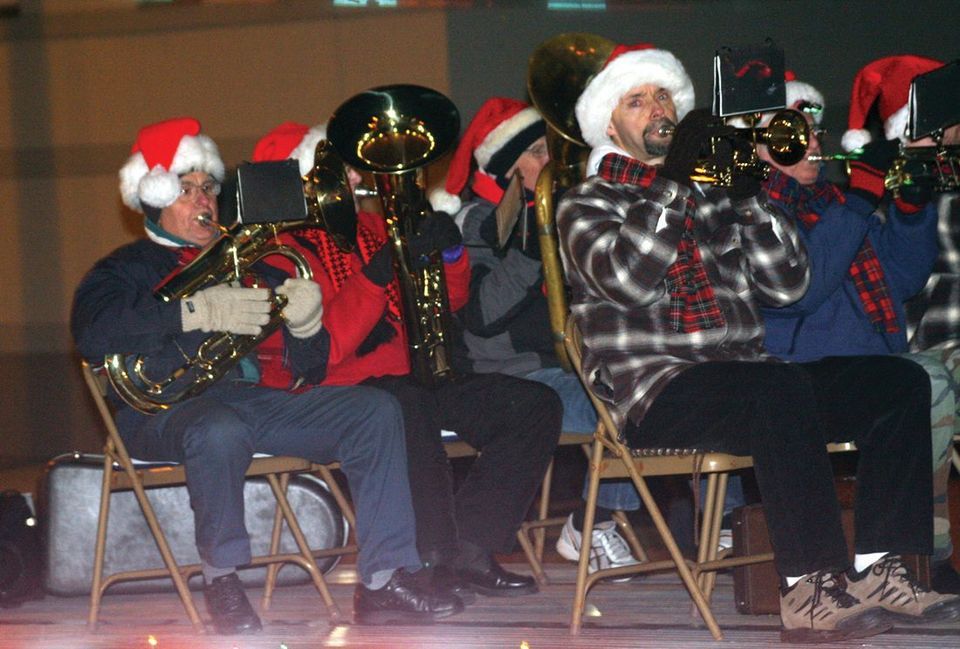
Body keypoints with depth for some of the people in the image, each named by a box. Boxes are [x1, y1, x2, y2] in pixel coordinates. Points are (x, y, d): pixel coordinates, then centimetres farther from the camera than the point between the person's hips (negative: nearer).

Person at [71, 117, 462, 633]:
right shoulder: (125, 270, 11)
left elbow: (306, 361, 22)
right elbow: (92, 333, -15)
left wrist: (305, 321, -4)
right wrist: (197, 311, -23)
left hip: (250, 397, 6)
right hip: (165, 411, -6)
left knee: (373, 410, -13)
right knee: (220, 430, -41)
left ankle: (384, 580, -22)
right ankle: (221, 579, -22)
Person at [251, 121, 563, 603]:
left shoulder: (369, 228, 17)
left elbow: (449, 299, 19)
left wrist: (450, 250, -3)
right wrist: (379, 271, -26)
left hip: (406, 378, 8)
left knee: (535, 406, -6)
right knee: (405, 407, -41)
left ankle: (467, 549, -12)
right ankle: (438, 558, -29)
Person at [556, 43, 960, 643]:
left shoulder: (713, 195, 23)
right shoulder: (589, 206, 8)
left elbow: (787, 284, 13)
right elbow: (627, 279, -14)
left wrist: (750, 195, 1)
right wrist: (675, 183, -14)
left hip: (746, 379, 6)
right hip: (656, 391, -6)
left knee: (898, 381, -12)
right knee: (782, 388, -36)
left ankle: (878, 571, -20)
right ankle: (808, 591, -40)